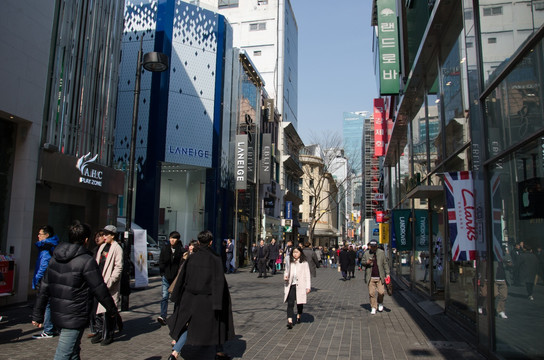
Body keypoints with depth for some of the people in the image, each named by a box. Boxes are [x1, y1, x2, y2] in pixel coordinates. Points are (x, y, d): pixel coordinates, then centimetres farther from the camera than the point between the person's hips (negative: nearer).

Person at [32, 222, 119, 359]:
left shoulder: (55, 258, 6)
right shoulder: (86, 261, -17)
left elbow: (44, 288, 9)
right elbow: (100, 290, -12)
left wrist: (37, 315, 16)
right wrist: (112, 310, 1)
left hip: (57, 315, 8)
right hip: (75, 318, -8)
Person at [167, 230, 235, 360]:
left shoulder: (191, 258, -3)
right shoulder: (215, 259, -13)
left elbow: (182, 278, 2)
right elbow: (219, 281, -17)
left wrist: (177, 298, 12)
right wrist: (218, 304, -14)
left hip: (190, 298, 4)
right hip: (207, 299, -3)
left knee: (189, 326, 19)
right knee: (216, 325, 18)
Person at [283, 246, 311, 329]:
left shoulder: (304, 263, -4)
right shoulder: (290, 262, 7)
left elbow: (307, 275, -3)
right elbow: (286, 271, 20)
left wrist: (308, 287, -7)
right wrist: (285, 276, -3)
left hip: (300, 286, -1)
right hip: (291, 285, 2)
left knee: (300, 303, 14)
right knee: (290, 303, -10)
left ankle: (299, 316, 39)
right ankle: (290, 321, -16)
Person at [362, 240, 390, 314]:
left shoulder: (382, 252, 6)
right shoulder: (366, 253, 7)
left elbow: (385, 263, 8)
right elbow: (362, 262, 13)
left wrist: (387, 274, 2)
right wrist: (367, 262, -10)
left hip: (380, 277, 0)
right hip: (370, 277, 0)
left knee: (381, 292, -4)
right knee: (371, 293, 0)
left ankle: (380, 303, 25)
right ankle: (373, 307, 14)